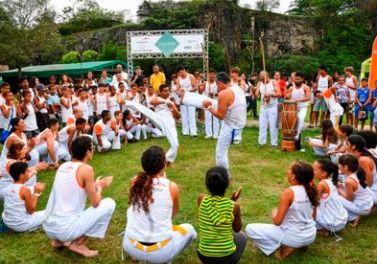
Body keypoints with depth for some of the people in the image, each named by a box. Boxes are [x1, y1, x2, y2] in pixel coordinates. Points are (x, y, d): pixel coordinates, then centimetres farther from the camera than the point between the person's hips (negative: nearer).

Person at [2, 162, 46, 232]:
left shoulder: (9, 187, 0)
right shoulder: (25, 190, -20)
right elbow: (31, 211, -13)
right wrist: (37, 193, -8)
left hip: (7, 222, 7)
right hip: (21, 225, -7)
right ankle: (27, 229, -1)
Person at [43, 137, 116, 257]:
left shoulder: (63, 166, 9)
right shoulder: (86, 169, -12)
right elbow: (95, 203, -8)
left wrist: (94, 185, 25)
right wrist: (100, 187, 12)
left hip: (49, 228, 8)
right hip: (66, 229, -8)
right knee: (109, 204, 2)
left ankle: (58, 240, 18)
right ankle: (78, 244, 3)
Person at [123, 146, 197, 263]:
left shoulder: (135, 182, -2)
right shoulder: (172, 187, -10)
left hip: (132, 247, 3)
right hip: (161, 252, -2)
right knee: (189, 229, 25)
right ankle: (165, 260, 13)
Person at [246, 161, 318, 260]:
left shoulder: (288, 192, -23)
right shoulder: (311, 189, -3)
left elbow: (277, 222, -20)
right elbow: (313, 216, 9)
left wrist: (274, 213, 3)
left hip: (293, 237, -7)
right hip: (311, 235, 7)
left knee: (250, 229, -3)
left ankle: (286, 247, -4)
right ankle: (302, 244, 17)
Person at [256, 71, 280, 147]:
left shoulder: (274, 82, -3)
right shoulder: (260, 84, 7)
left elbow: (278, 94, -11)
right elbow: (257, 94, 1)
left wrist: (270, 94, -26)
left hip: (273, 107, -4)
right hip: (263, 107, 4)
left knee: (273, 126, -2)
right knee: (262, 125, 3)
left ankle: (274, 143, 4)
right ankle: (261, 142, 10)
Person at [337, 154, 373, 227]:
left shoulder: (349, 181, -27)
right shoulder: (357, 174, -2)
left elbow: (349, 198, -16)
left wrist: (338, 189, -7)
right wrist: (339, 186, 4)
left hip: (362, 208, -9)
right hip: (368, 204, 9)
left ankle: (353, 217, -1)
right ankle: (355, 214, 14)